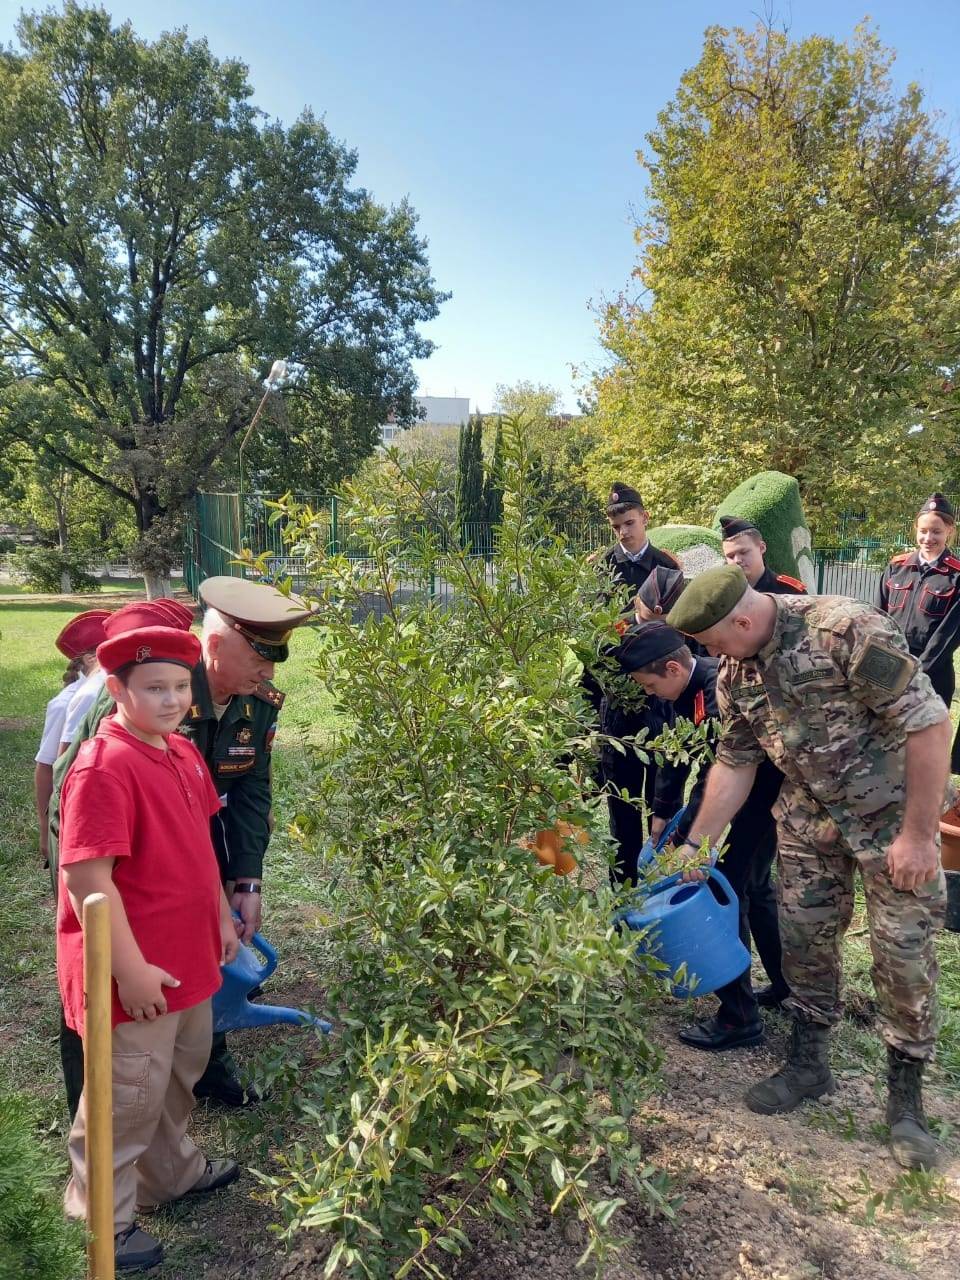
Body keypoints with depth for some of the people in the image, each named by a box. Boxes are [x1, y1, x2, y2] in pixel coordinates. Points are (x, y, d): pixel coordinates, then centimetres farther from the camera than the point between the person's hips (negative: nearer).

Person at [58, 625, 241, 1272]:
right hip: (138, 974, -8)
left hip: (189, 960, 9)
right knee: (129, 1097, 10)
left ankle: (171, 1171, 50)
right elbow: (87, 878, -25)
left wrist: (222, 918, 17)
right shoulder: (103, 767, -24)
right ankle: (105, 1221, 33)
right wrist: (130, 970, -22)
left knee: (180, 1073, 26)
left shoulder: (183, 753, 3)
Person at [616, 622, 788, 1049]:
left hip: (769, 791, -10)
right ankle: (789, 986, 38)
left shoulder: (720, 690, -30)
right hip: (757, 788, 10)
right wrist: (662, 815, 7)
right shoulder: (691, 687, -1)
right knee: (753, 885, 20)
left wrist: (683, 842, -27)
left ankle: (738, 1018, 3)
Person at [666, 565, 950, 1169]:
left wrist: (919, 833, -22)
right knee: (804, 933, 9)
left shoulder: (845, 629, -28)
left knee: (904, 950, 0)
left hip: (893, 812, -5)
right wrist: (696, 844, 5)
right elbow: (734, 764, 5)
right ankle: (809, 1062, 30)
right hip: (811, 818, 6)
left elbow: (929, 721, -25)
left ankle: (906, 1099, 20)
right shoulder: (735, 676, -6)